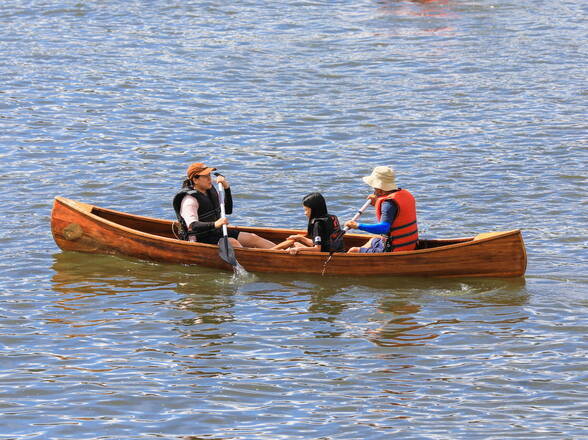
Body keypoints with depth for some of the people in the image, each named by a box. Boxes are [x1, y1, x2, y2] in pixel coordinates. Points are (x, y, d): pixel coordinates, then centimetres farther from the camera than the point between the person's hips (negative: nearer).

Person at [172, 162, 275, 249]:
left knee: (252, 238, -5)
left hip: (215, 233, 8)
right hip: (199, 239, -8)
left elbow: (228, 210, 15)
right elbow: (192, 226, -32)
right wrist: (215, 224, -48)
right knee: (232, 242, -30)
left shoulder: (211, 191, 9)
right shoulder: (189, 200, -19)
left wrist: (227, 188, 1)